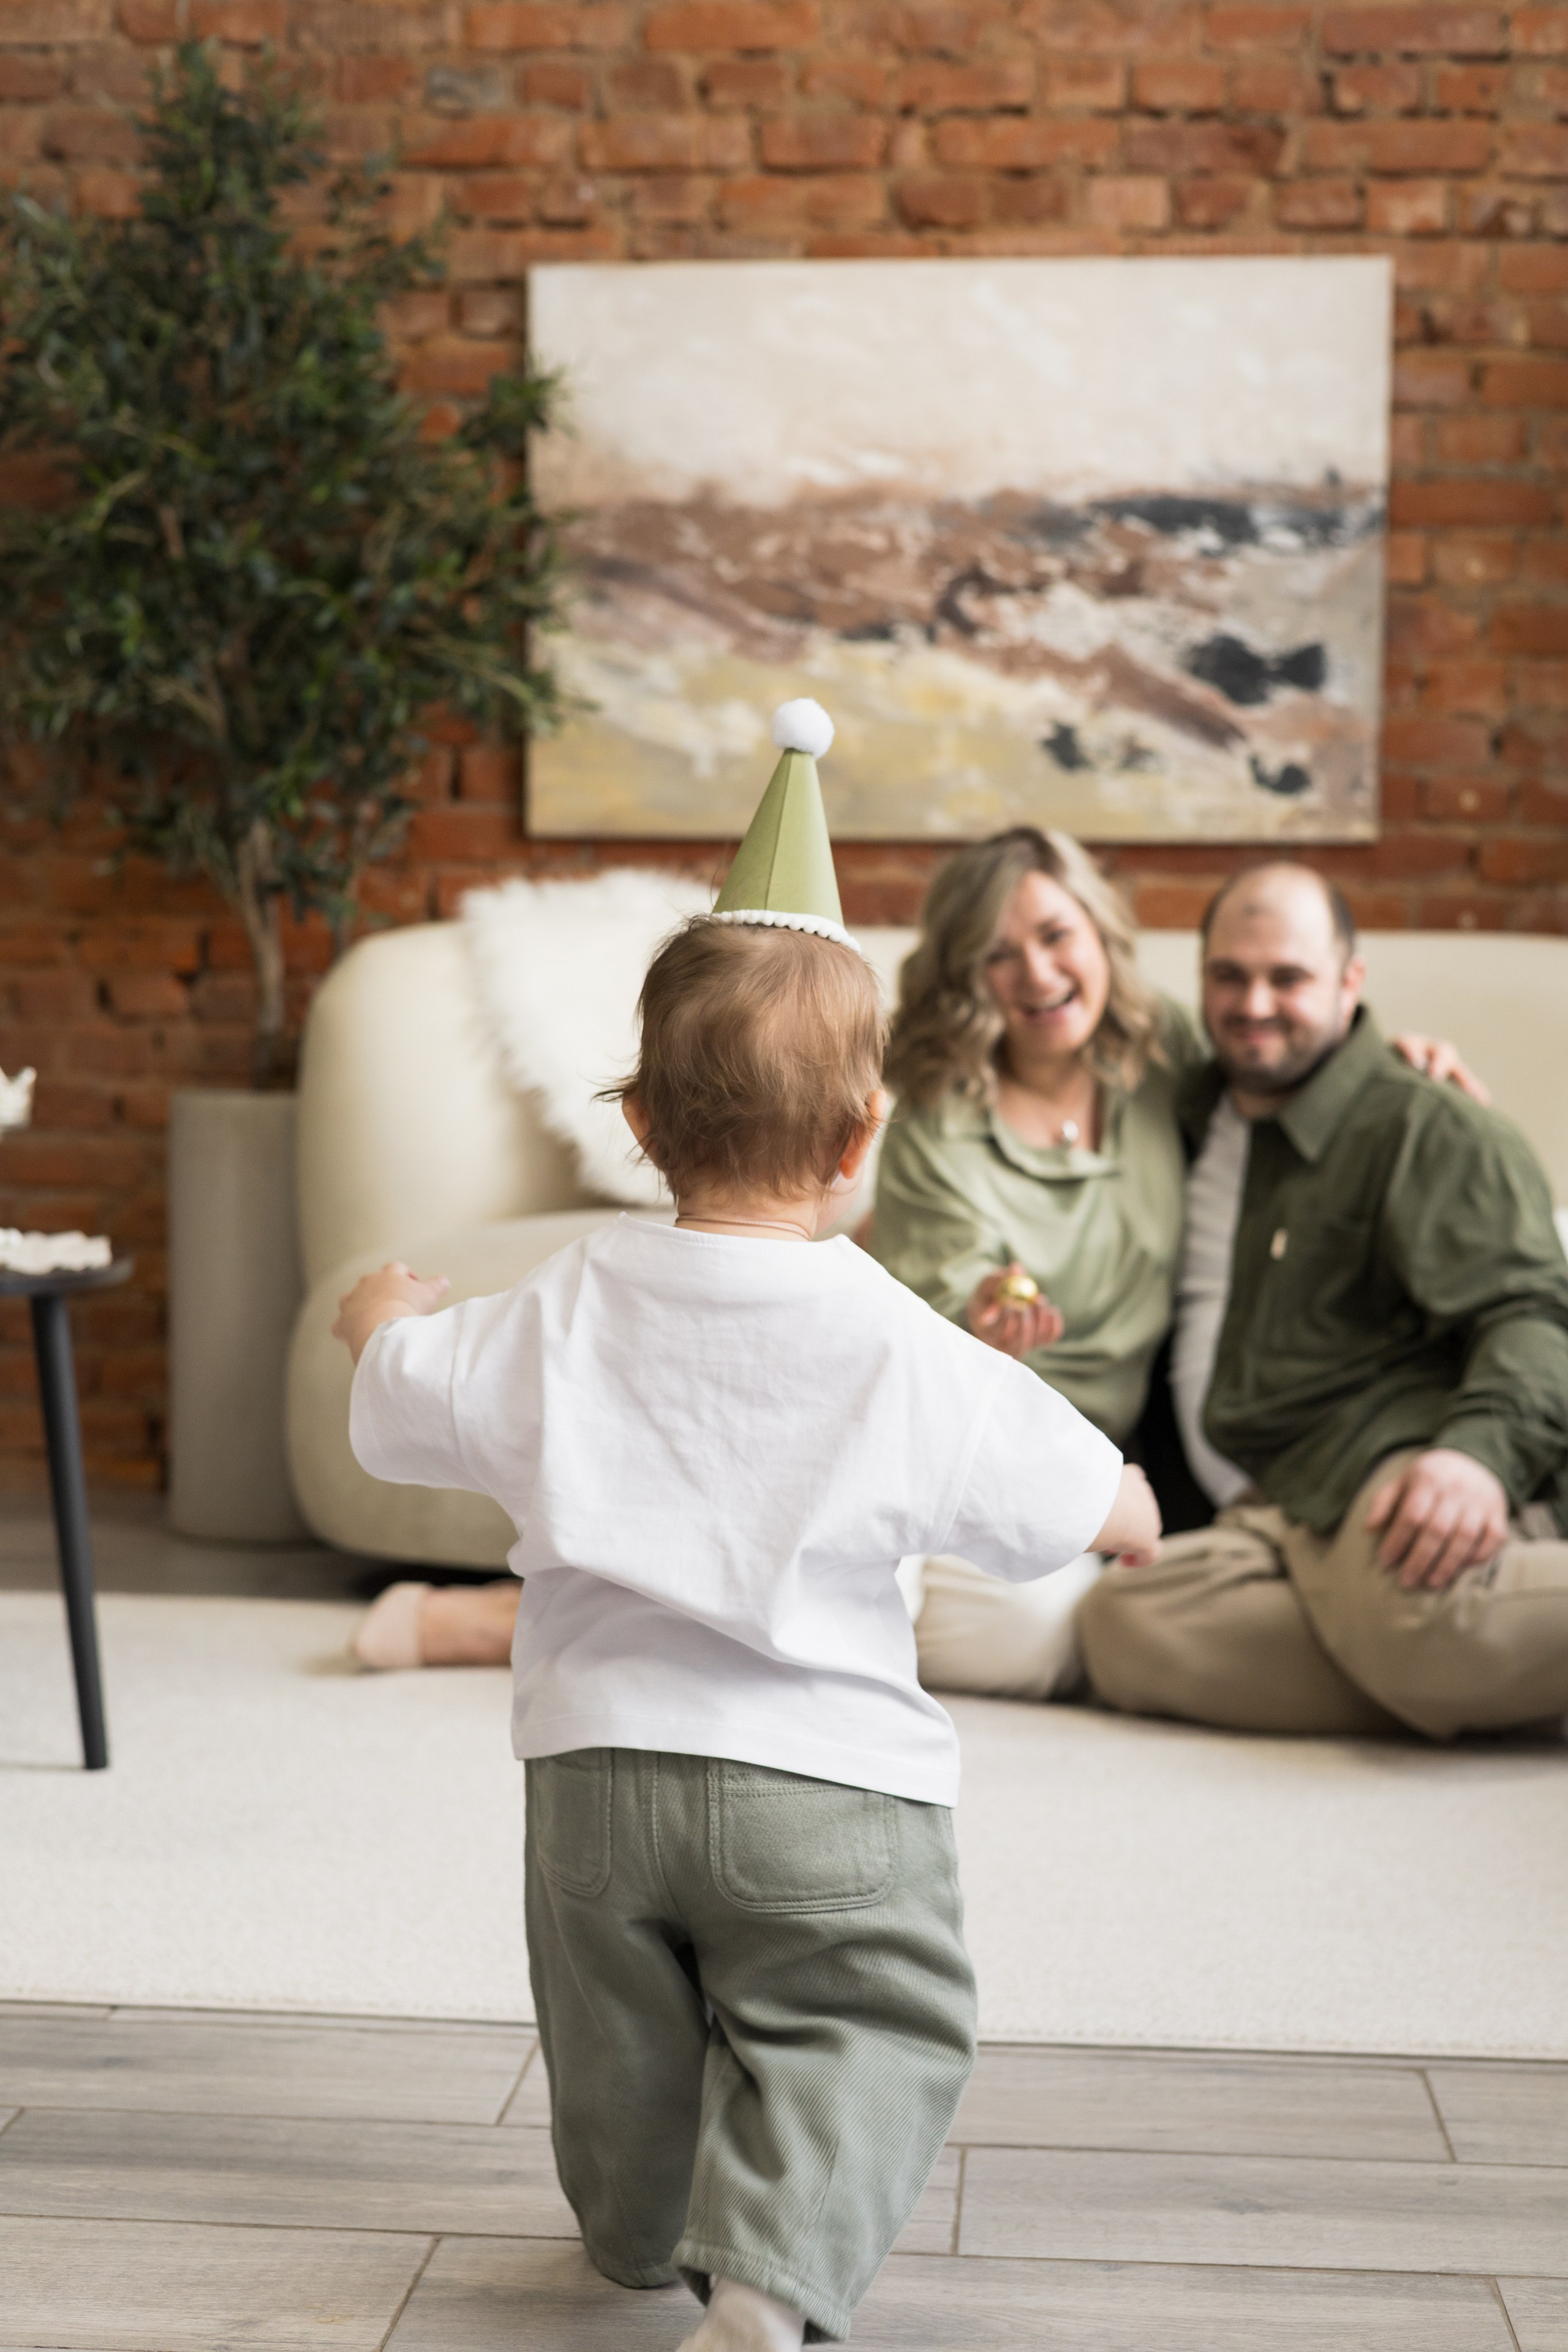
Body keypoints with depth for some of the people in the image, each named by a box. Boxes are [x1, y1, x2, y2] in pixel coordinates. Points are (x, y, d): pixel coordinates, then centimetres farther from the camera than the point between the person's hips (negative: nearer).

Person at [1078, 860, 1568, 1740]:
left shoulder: (1431, 1130, 5)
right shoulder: (1194, 1125, 26)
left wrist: (1483, 1448, -29)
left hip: (1406, 1469, -6)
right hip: (1278, 1515, 6)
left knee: (1421, 1610, -43)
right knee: (1125, 1622, -29)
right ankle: (1462, 1683, -28)